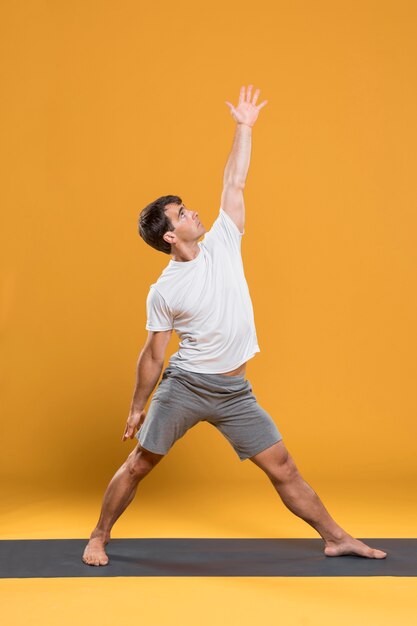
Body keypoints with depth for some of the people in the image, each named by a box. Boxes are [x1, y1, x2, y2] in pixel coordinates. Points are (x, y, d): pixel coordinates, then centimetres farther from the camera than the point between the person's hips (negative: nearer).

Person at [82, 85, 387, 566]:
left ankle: (336, 539, 14)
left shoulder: (222, 243, 2)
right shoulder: (163, 292, -6)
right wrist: (137, 408, 5)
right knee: (138, 466, 5)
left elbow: (234, 184, 3)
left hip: (234, 392, 3)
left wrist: (244, 128, 3)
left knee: (282, 468, 6)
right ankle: (99, 537, 23)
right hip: (184, 386, -3)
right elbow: (153, 355, 1)